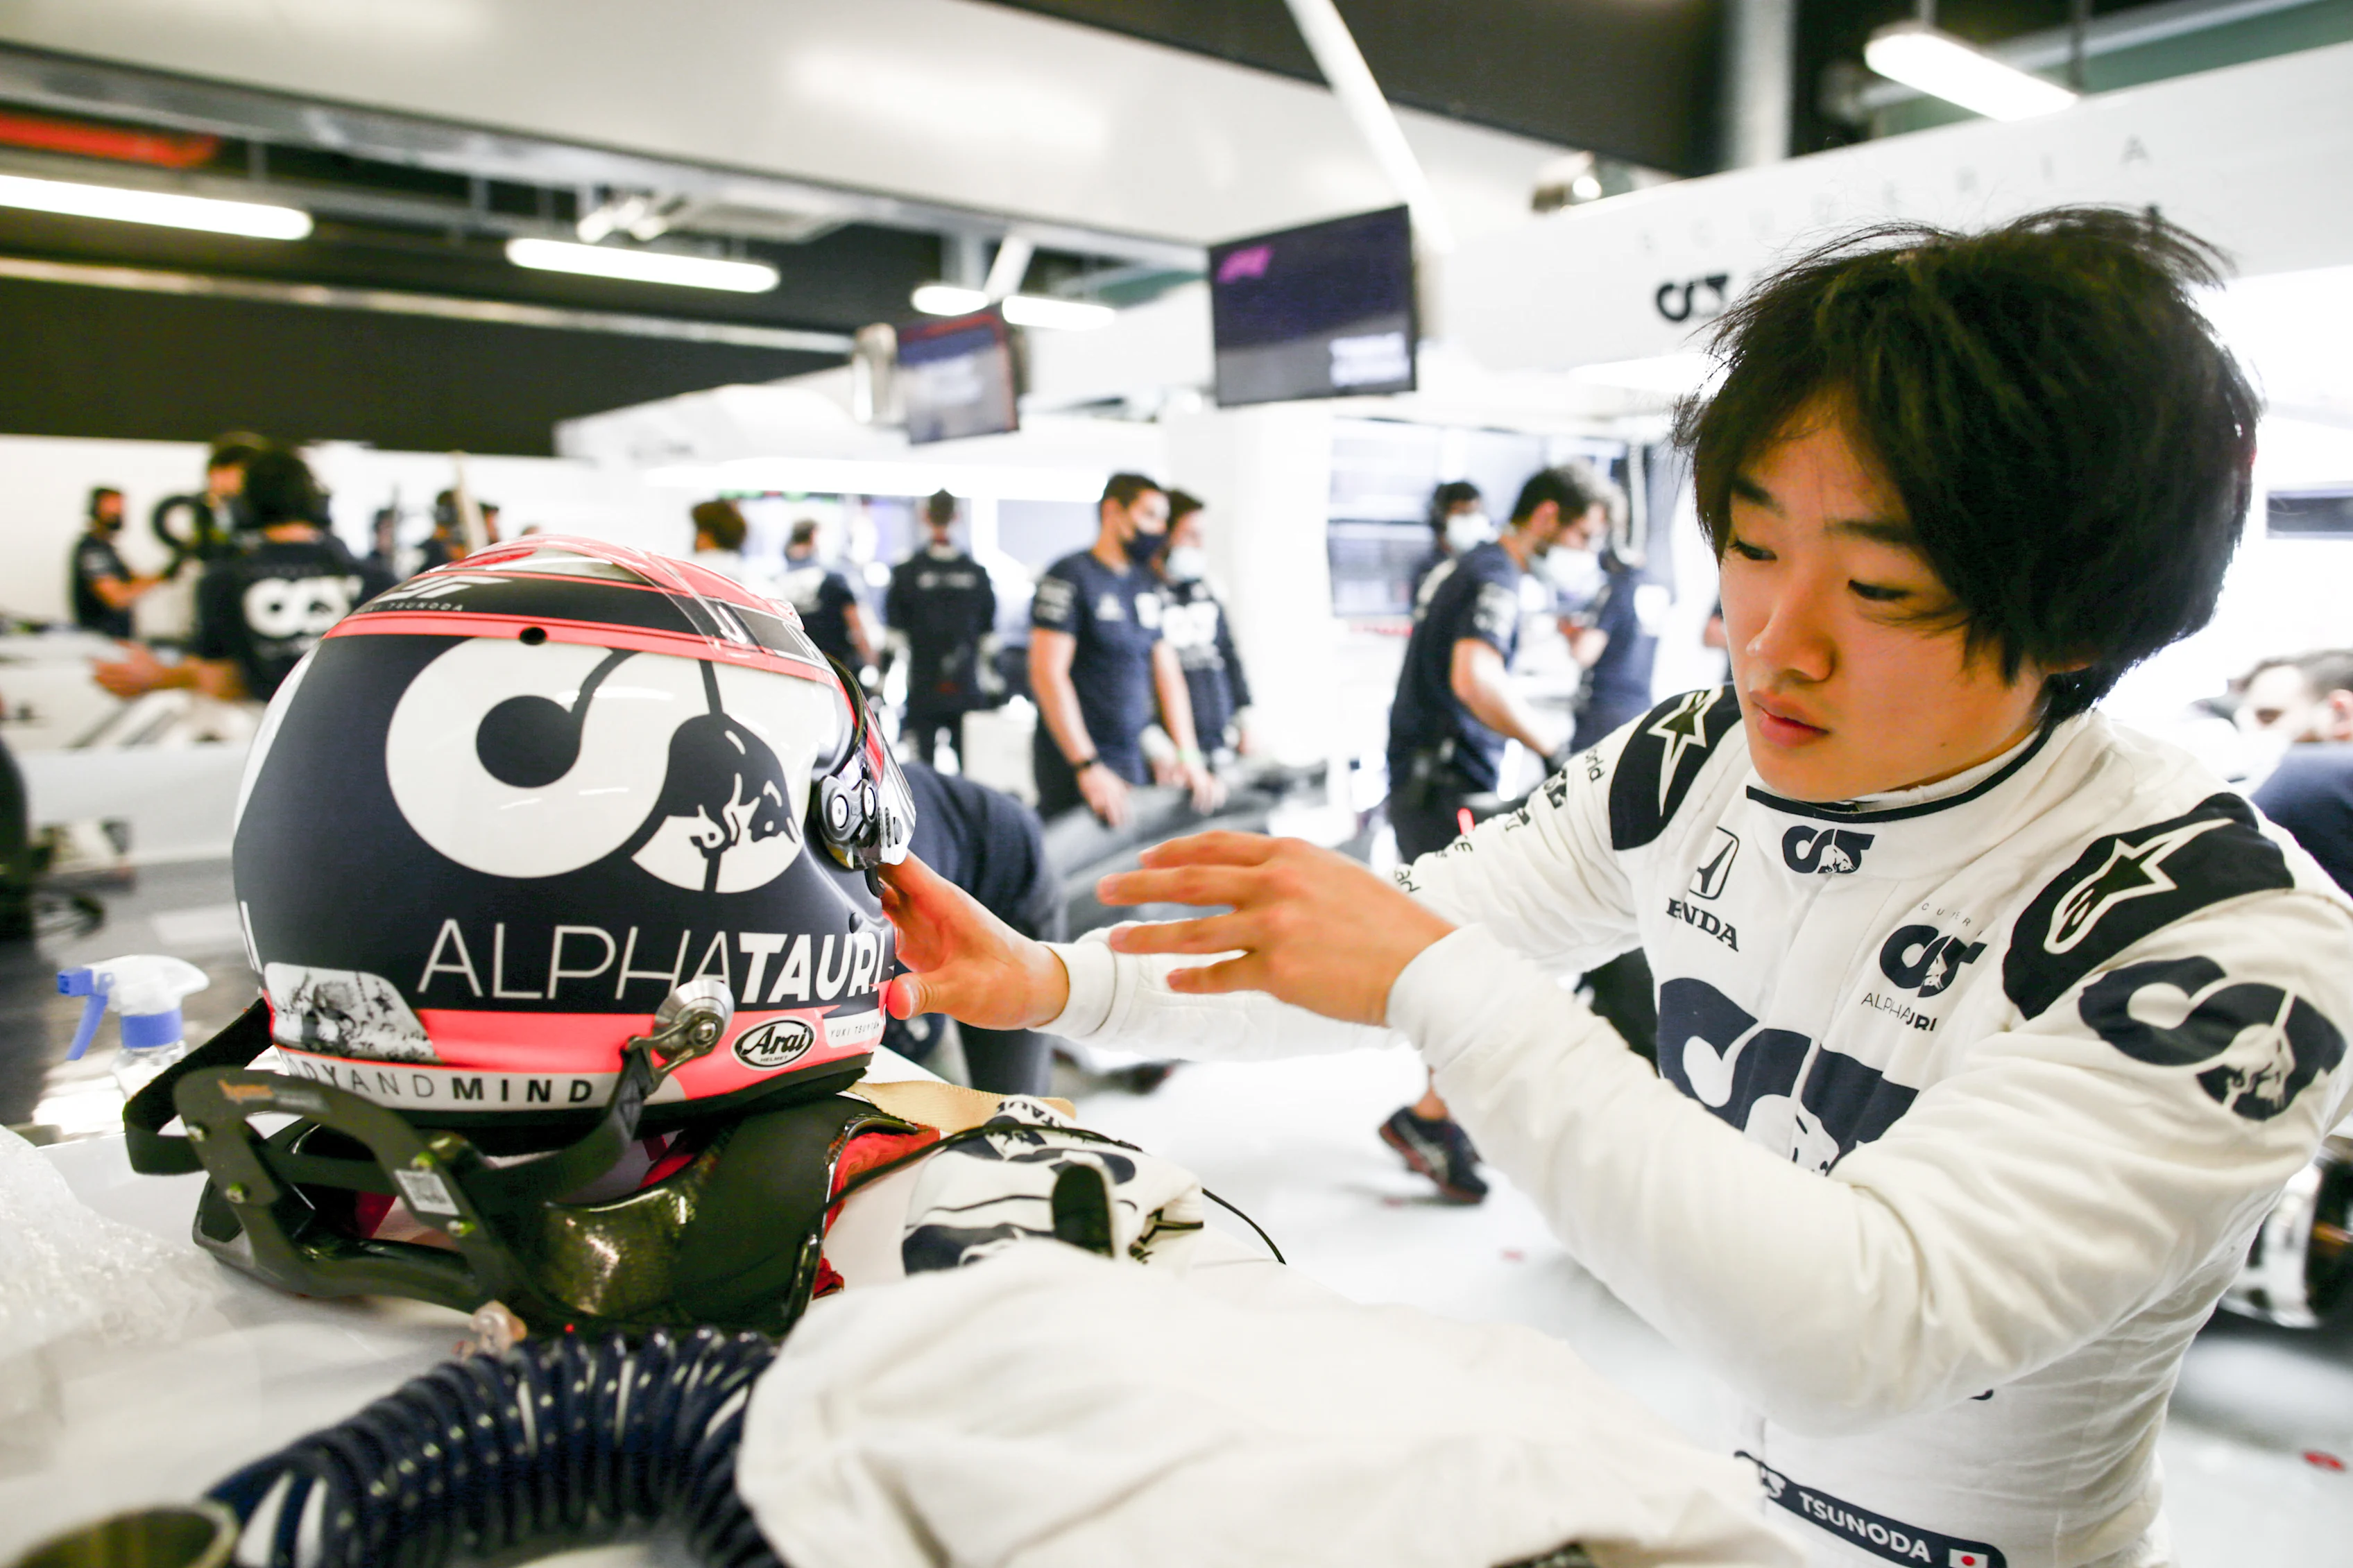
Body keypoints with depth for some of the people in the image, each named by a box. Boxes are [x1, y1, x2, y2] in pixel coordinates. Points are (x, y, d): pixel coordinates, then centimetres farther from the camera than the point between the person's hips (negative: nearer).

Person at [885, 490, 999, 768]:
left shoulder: (905, 572, -2)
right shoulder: (978, 573, 4)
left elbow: (895, 638, -4)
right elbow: (989, 638, 6)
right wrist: (991, 689, 13)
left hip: (922, 694, -2)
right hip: (969, 693, 2)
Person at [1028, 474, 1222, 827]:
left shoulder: (1150, 585, 15)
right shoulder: (1070, 576, -7)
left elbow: (1167, 674, 16)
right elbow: (1047, 674, -15)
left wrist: (1189, 757, 6)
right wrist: (1088, 768, -20)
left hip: (1133, 759, 7)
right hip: (1073, 762, -6)